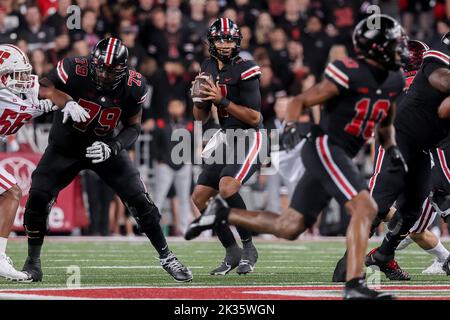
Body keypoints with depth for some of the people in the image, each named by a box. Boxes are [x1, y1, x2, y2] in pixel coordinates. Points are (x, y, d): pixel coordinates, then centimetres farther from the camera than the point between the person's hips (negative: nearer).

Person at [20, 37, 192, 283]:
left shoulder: (133, 86, -18)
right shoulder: (74, 70, -26)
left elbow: (133, 127, -7)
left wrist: (112, 148, -26)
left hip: (105, 146, 1)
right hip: (65, 146, -1)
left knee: (140, 200, -8)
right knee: (38, 198, -16)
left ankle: (166, 257, 9)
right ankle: (33, 263, 3)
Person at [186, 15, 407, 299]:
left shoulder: (394, 81, 10)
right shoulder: (349, 75, -14)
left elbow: (385, 124, 27)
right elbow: (300, 101, -7)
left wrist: (392, 150, 11)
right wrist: (290, 126, -24)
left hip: (341, 157, 9)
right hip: (325, 147, -9)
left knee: (289, 228, 9)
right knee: (365, 208, -24)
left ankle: (222, 212, 23)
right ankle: (355, 285, -28)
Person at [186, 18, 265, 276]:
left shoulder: (244, 70, -13)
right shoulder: (209, 69, 9)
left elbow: (255, 118, -17)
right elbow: (201, 117, 13)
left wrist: (222, 100, -22)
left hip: (250, 138, -8)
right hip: (227, 139, 8)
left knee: (227, 188, -29)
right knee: (199, 198, 3)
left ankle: (249, 248, -14)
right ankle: (232, 252, 14)